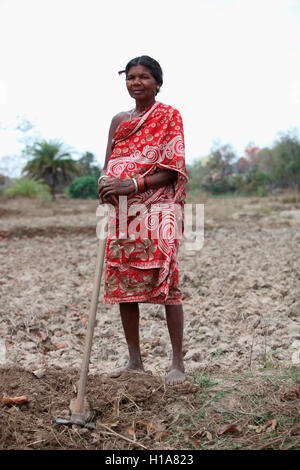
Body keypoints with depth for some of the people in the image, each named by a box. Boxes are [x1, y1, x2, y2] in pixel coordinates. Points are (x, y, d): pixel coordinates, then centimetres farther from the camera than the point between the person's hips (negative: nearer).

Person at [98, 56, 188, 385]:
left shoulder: (169, 116, 1)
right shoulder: (119, 120, 17)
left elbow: (171, 170, -8)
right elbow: (108, 166, 17)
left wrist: (131, 185, -19)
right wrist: (105, 183, -7)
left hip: (157, 211, -5)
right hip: (121, 213, 6)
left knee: (166, 284, -8)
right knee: (122, 285, 5)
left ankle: (178, 363, 2)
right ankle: (135, 360, 17)